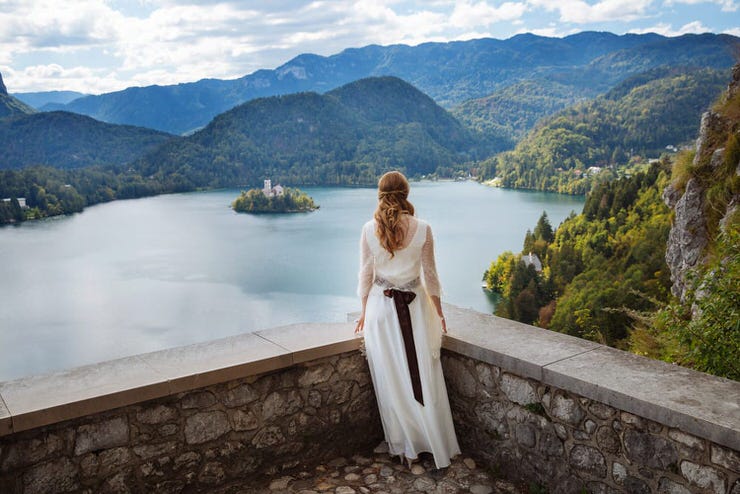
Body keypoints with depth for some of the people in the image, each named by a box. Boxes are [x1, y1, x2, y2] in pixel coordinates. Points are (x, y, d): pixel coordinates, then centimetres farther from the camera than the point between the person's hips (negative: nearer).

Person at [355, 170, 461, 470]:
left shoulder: (369, 229, -6)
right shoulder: (422, 229, -7)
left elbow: (366, 274, 0)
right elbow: (429, 275, 0)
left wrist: (365, 311, 13)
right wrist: (438, 312, 12)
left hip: (381, 306, 0)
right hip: (415, 306, 0)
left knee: (392, 379, 9)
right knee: (424, 376, 8)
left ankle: (404, 447, 20)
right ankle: (437, 445, 17)